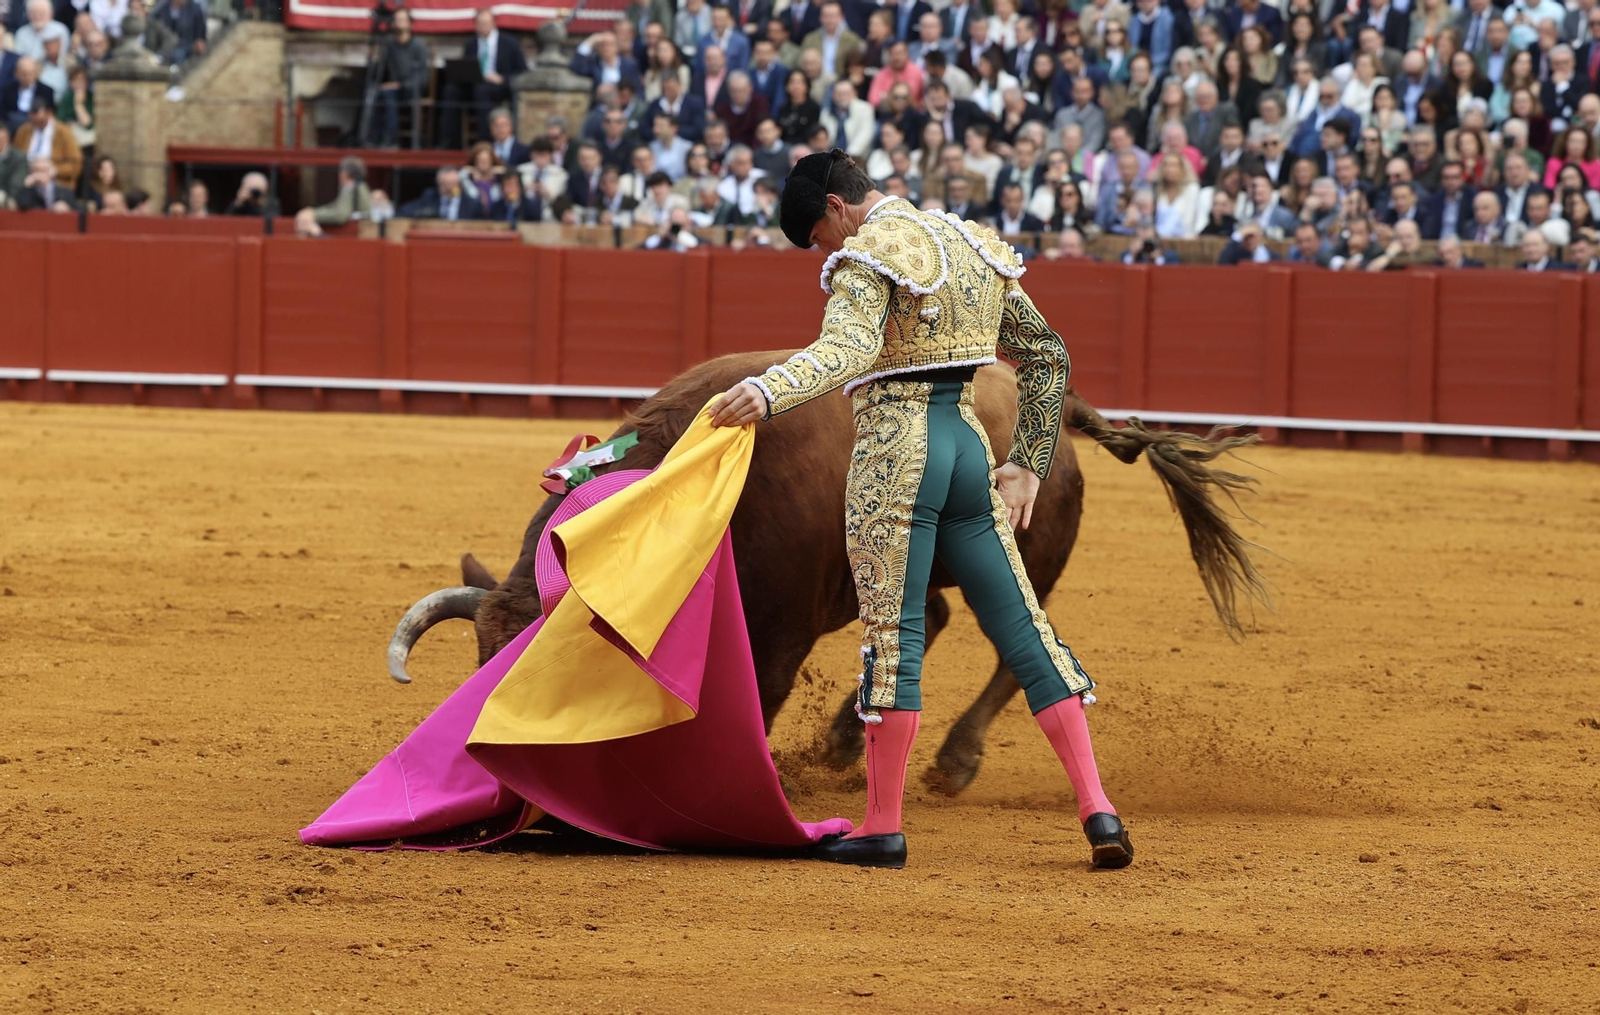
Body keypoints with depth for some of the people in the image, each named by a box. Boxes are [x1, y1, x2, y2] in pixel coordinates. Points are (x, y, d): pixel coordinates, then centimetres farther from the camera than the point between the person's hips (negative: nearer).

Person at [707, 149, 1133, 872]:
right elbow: (1046, 354, 19)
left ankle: (883, 828, 0)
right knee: (1020, 625, 6)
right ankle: (1096, 807, 0)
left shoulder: (867, 257, -9)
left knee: (892, 630, -3)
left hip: (895, 450, -7)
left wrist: (769, 392, -45)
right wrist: (1027, 466, 19)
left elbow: (847, 350, -29)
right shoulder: (973, 246, 17)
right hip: (968, 443, 7)